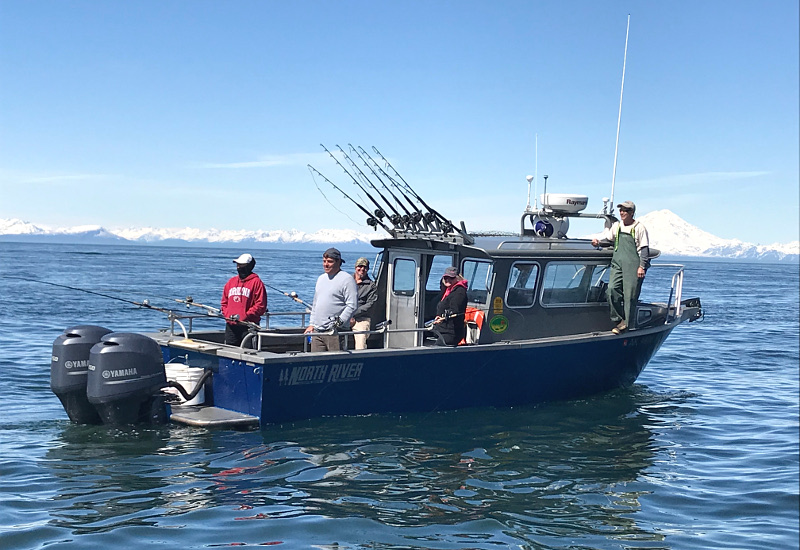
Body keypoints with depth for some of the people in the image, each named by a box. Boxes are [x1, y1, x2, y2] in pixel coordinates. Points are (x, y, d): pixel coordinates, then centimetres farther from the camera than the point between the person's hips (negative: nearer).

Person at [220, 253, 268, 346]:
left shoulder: (256, 282, -4)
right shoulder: (231, 281, 16)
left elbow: (261, 305, -10)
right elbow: (224, 301, 21)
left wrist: (245, 316, -15)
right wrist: (227, 315, 2)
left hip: (248, 326, -6)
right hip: (231, 326, 6)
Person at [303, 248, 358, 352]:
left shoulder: (347, 279, -5)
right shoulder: (321, 278, 20)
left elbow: (352, 305, -12)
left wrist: (339, 322, -17)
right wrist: (311, 324, 19)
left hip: (335, 332, -7)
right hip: (317, 331, 7)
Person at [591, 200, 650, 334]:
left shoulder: (639, 228, 0)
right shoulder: (616, 226, 15)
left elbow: (644, 248, -1)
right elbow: (608, 240, 26)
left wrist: (642, 266, -9)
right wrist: (599, 243, 5)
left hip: (633, 265, -5)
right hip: (617, 263, 5)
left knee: (630, 294, -6)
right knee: (612, 289, -12)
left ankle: (627, 324, 0)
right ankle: (619, 320, -2)